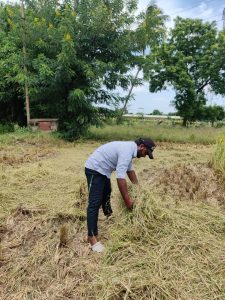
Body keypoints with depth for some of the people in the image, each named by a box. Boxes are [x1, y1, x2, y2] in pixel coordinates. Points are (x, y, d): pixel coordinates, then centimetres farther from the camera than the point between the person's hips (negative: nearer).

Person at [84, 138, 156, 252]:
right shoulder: (127, 151, -27)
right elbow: (120, 178, -33)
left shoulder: (129, 148, 5)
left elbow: (130, 170, 19)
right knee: (95, 203, -14)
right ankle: (92, 237, -11)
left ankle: (109, 216, 55)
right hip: (94, 169, -11)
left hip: (103, 169, 11)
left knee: (106, 195, 30)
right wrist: (127, 200, -26)